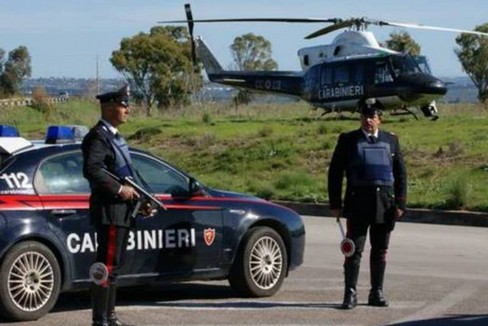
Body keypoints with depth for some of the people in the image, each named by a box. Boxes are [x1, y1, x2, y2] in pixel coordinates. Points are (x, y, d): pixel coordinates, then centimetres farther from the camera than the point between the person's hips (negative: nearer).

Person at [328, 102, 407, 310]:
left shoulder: (391, 140, 10)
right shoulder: (348, 140, 4)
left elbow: (401, 173, 10)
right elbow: (335, 173, 3)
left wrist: (400, 204, 2)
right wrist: (335, 204, -3)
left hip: (385, 202, 2)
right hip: (358, 201, -2)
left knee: (380, 251, 9)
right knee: (354, 250, -4)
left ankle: (376, 293, 18)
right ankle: (350, 294, -1)